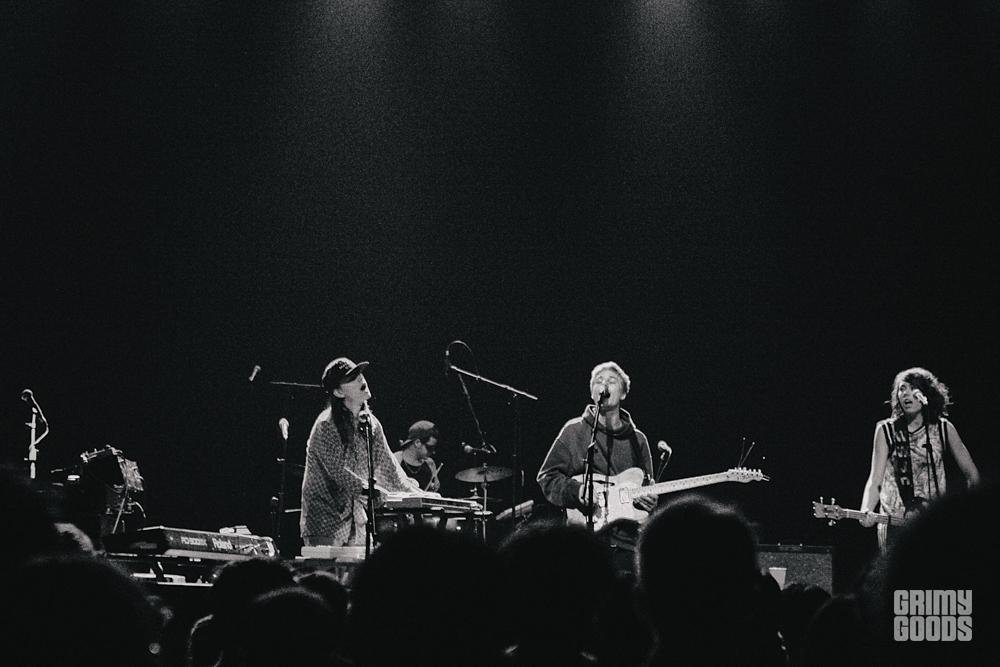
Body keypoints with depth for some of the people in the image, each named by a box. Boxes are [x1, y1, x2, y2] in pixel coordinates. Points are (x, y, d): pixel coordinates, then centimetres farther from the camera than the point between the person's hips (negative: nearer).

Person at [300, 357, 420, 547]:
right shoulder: (326, 425, -15)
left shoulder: (371, 424, 7)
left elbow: (387, 465, 11)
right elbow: (338, 471, -23)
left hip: (356, 522, 7)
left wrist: (414, 494, -1)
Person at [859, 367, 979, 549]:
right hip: (894, 520, -1)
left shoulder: (944, 429, 4)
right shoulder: (886, 430, 1)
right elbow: (875, 480, -4)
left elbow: (971, 475, 11)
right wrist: (866, 512, -21)